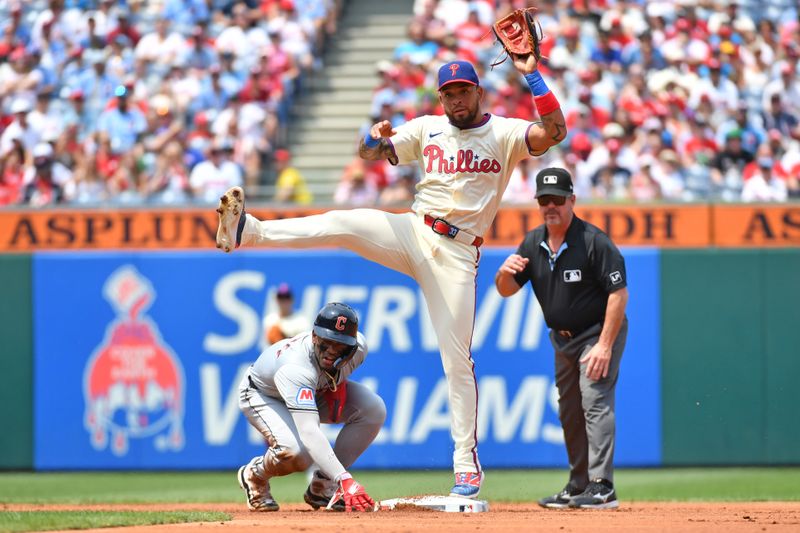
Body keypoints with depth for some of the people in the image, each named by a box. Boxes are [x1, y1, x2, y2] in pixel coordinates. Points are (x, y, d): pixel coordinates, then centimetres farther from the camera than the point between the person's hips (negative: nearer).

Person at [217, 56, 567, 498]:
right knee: (343, 224, -22)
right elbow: (372, 152, 10)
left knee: (457, 359, -4)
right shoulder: (427, 129, 11)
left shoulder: (505, 133, 0)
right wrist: (376, 137, -14)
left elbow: (554, 132, -16)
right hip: (412, 232, 3)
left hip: (456, 252, -3)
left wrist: (531, 75, -21)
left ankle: (467, 463, 1)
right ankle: (245, 231, -34)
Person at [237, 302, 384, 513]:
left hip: (317, 392, 6)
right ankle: (253, 475, 2)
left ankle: (322, 487, -7)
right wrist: (345, 479, -66)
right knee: (296, 452, -36)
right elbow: (309, 431, -56)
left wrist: (338, 384, -16)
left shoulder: (358, 346, -26)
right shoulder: (295, 367, -46)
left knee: (373, 409, -21)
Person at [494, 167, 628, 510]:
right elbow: (507, 290, 3)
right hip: (563, 338, 8)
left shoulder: (594, 242, -21)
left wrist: (605, 346, -27)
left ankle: (602, 487, -23)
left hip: (600, 332, -8)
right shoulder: (533, 244, 0)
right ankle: (578, 486, 21)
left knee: (594, 401, -19)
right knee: (569, 412, 12)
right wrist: (505, 272, -22)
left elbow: (619, 293, -23)